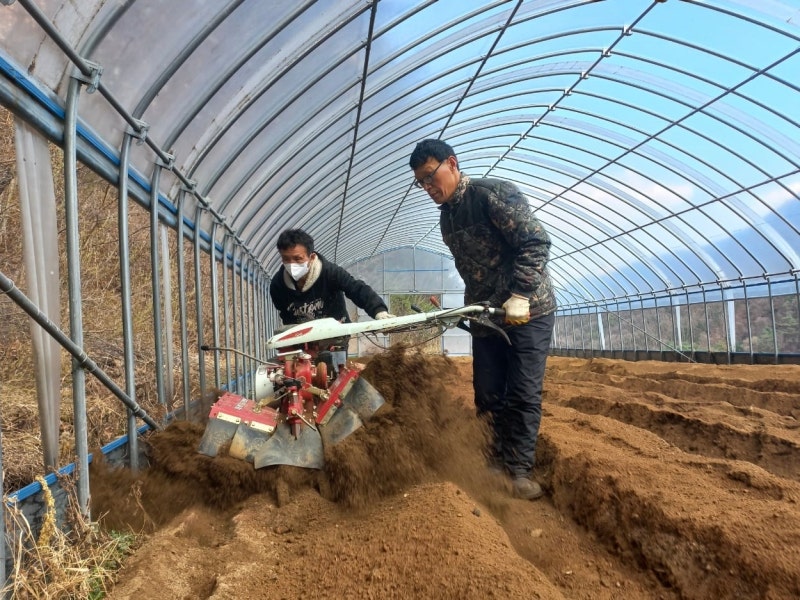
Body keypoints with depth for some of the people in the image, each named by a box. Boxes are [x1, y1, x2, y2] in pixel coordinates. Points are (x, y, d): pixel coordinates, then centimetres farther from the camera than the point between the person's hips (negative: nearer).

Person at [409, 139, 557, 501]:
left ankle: (519, 470, 9)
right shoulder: (446, 217, 11)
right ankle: (498, 460, 23)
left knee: (523, 394, -3)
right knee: (488, 396, 8)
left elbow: (536, 242, -20)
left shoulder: (492, 193, -14)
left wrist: (519, 297, -26)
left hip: (528, 310, -7)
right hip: (485, 316, 7)